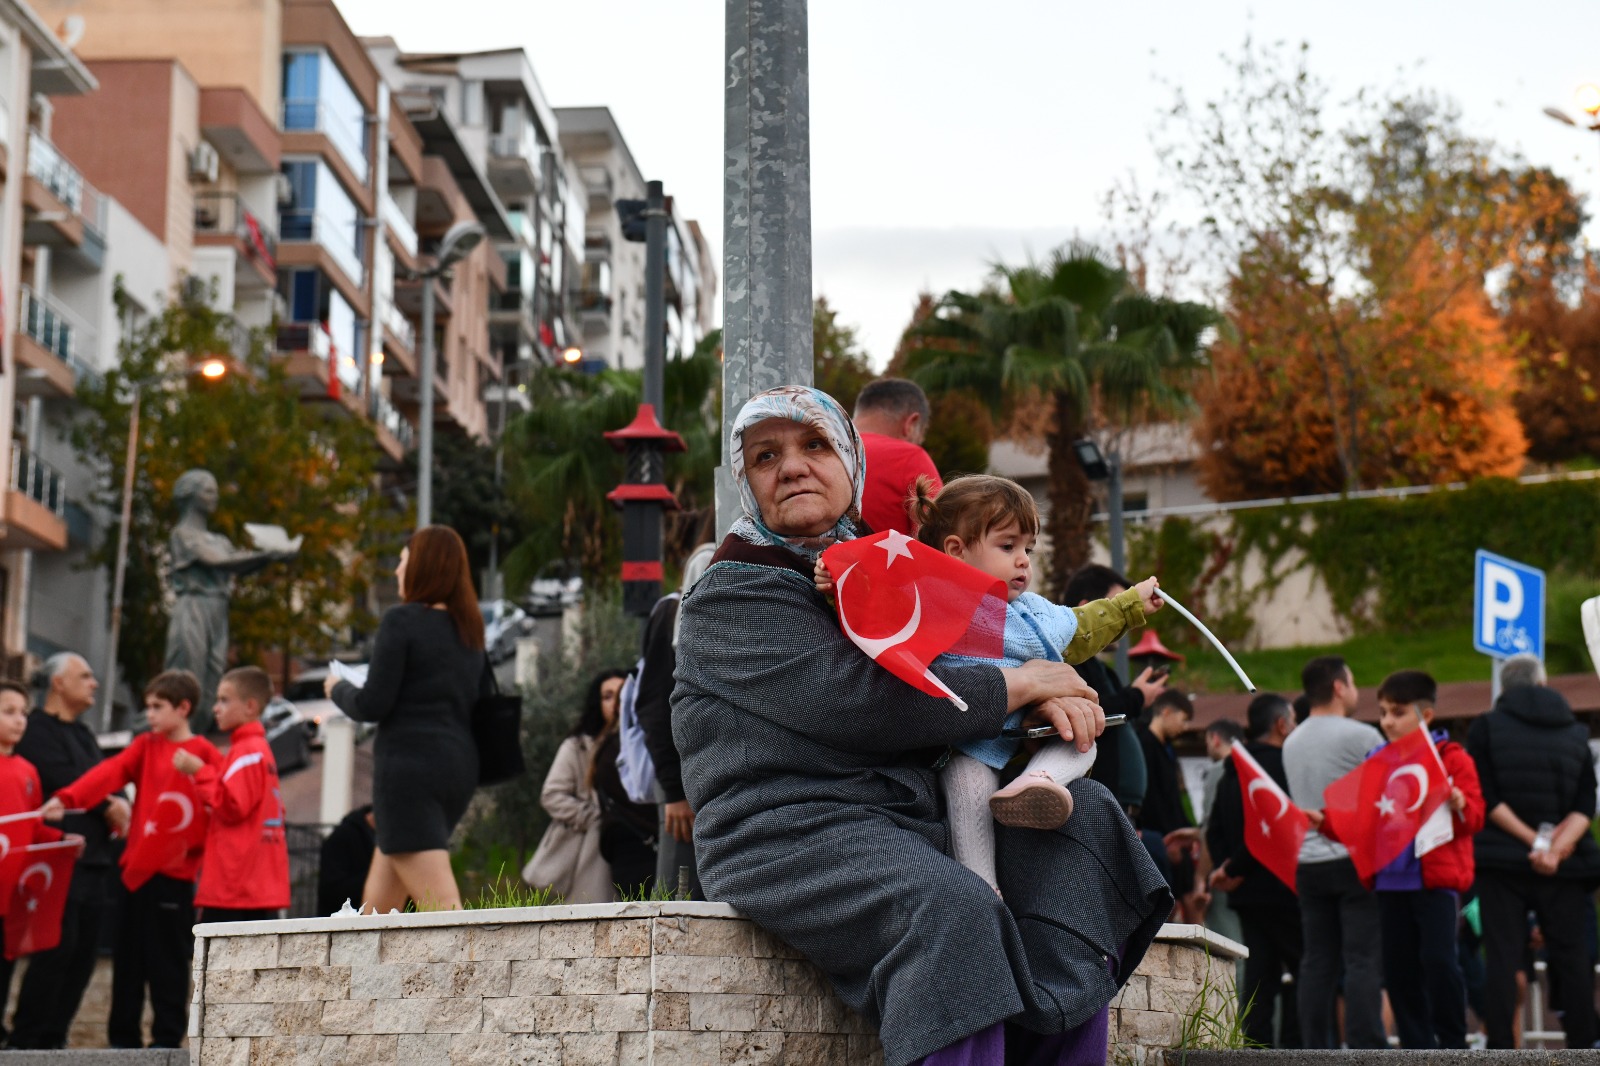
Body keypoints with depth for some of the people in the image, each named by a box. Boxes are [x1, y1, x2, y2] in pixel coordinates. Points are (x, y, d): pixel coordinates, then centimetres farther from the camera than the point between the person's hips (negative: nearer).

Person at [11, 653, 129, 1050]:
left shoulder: (84, 735, 24)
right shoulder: (38, 730, -5)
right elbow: (65, 783, -15)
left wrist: (118, 805, -3)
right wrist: (107, 807, -4)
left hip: (93, 858, 8)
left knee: (84, 950, 5)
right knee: (58, 947, -12)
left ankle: (53, 1037, 11)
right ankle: (25, 1040, -5)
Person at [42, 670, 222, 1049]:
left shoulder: (206, 755, -4)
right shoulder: (145, 746, 9)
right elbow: (109, 772, -7)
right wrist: (67, 797, -22)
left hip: (174, 874, -5)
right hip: (135, 868, 5)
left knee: (168, 961, 0)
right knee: (128, 959, 10)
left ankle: (167, 1039, 9)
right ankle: (123, 1039, 19)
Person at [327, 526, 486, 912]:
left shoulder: (401, 620, -8)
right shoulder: (469, 630, 13)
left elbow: (373, 705, -11)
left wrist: (337, 689, 9)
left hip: (409, 766, -8)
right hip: (459, 766, 8)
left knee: (441, 906, -13)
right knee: (378, 901, 19)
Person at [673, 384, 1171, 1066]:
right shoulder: (731, 594, -4)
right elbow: (849, 703, -18)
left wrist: (1050, 699, -2)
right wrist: (1019, 686, -10)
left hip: (906, 821, 8)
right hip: (788, 833, -8)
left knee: (1083, 811, -4)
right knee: (953, 909, -34)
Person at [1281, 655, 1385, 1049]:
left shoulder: (1292, 743, 13)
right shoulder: (1360, 736, -8)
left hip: (1308, 863, 6)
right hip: (1356, 858, -6)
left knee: (1317, 961, 7)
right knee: (1364, 960, -5)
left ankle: (1316, 1049, 7)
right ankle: (1366, 1048, -8)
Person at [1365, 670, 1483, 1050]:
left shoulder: (1451, 757, 0)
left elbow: (1475, 817, -6)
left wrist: (1458, 804, -26)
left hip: (1437, 878, -5)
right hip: (1390, 880, 5)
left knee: (1438, 959, -12)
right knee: (1398, 966, 5)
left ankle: (1453, 1045, 2)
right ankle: (1418, 1048, 14)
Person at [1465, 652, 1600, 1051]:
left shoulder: (1486, 727, 2)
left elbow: (1486, 798, -8)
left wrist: (1534, 841, -10)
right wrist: (1557, 846, -13)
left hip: (1502, 859, -2)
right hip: (1565, 868, 2)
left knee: (1501, 957, -1)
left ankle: (1499, 1048, -5)